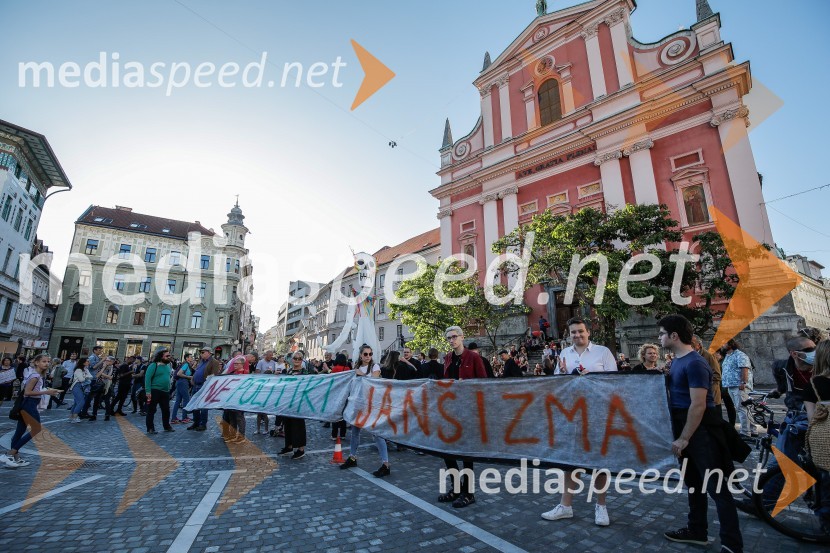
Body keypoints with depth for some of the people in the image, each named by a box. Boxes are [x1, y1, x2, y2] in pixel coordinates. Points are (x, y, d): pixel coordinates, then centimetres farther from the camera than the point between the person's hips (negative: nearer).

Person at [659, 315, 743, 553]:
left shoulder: (694, 363, -19)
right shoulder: (677, 361, 10)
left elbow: (698, 404, -22)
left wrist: (684, 438, -20)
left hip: (700, 430, -10)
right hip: (684, 426, 10)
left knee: (716, 487, -2)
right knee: (693, 482, 19)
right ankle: (697, 531, 32)